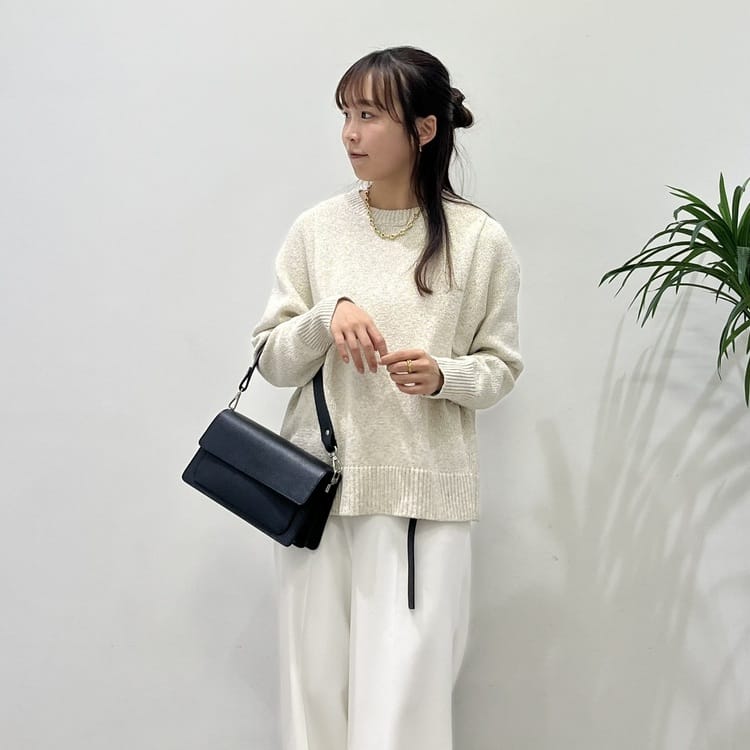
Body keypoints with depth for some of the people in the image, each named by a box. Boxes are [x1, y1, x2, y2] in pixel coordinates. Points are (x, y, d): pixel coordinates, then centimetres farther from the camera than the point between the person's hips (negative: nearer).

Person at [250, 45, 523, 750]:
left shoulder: (480, 240, -1)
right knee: (315, 688, 6)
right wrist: (329, 314, -14)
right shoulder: (317, 228, 4)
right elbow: (271, 360, 5)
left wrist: (443, 376, -14)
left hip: (422, 490, -2)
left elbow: (500, 366, 7)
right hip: (316, 483, 2)